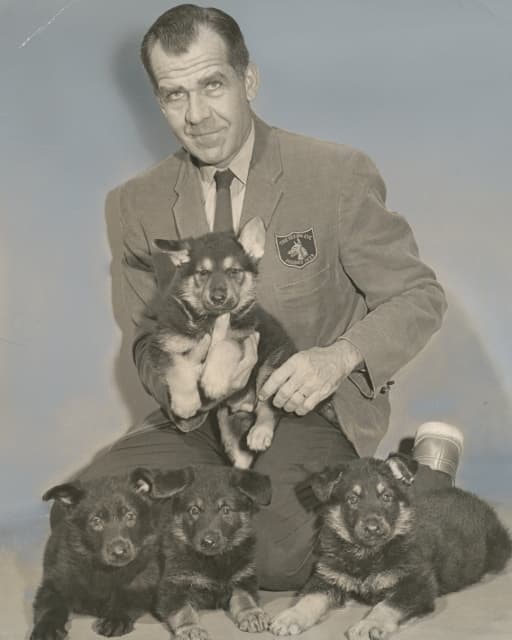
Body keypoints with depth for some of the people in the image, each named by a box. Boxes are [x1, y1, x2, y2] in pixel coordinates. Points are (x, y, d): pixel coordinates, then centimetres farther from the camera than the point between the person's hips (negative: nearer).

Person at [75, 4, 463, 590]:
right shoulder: (138, 205, 3)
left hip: (316, 408, -4)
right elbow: (149, 342, 8)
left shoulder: (338, 175, -9)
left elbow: (419, 297, -4)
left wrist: (340, 356, -24)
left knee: (268, 558, -27)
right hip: (201, 416, 4)